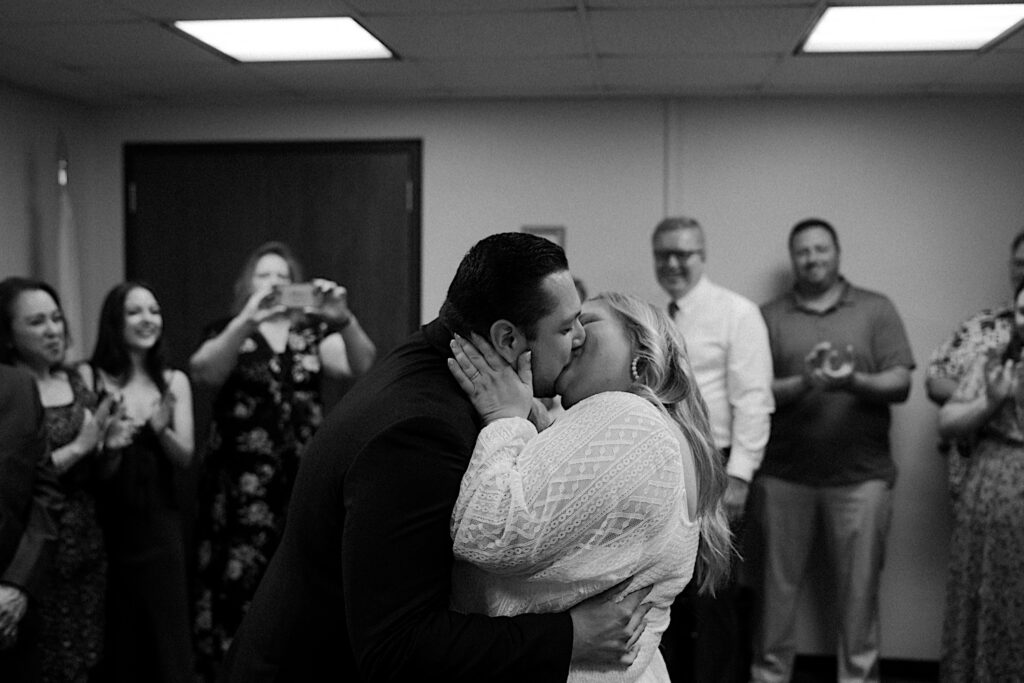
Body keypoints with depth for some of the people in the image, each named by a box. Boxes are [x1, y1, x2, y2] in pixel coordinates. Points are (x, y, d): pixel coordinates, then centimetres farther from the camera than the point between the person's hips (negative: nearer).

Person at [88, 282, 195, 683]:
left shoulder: (174, 382, 5)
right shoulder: (91, 379, -3)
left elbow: (185, 459, 3)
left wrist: (161, 429, -16)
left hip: (160, 522, 2)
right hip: (108, 523, -2)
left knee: (166, 630, 6)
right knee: (115, 637, 5)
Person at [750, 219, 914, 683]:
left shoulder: (877, 309, 6)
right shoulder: (768, 316, 6)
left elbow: (900, 384, -1)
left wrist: (855, 382, -19)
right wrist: (802, 383, -19)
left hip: (861, 475, 0)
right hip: (782, 476, 1)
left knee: (858, 588, 5)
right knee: (778, 586, 7)